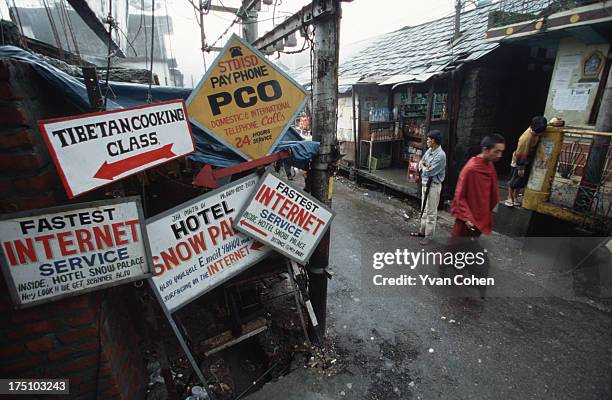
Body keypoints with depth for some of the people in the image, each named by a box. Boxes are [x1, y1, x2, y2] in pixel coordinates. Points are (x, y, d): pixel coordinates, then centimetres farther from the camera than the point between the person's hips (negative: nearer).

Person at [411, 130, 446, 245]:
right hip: (425, 183, 9)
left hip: (433, 185, -9)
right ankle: (422, 231, 31)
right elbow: (420, 163, 11)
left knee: (431, 212, 0)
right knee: (424, 209, 18)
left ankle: (428, 236, 10)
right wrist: (425, 166, -11)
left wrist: (423, 166, -5)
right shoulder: (429, 150, 5)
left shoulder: (440, 155, -21)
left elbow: (429, 172, -24)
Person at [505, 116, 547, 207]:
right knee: (514, 181, 3)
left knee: (522, 182, 13)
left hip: (528, 161, 7)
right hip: (519, 162, -7)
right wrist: (520, 168, -19)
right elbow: (520, 154, -26)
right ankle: (509, 198, 15)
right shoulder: (526, 138, -33)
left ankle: (515, 197, 26)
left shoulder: (535, 130, -14)